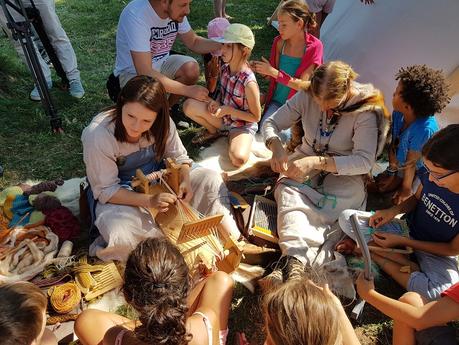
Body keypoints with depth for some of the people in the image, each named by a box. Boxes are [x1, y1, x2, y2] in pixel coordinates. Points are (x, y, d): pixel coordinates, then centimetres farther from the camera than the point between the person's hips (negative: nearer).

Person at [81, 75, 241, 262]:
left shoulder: (161, 123, -16)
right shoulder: (97, 135, -27)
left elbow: (179, 157, -2)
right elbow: (105, 190, -23)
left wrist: (185, 181, -24)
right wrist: (149, 201, -35)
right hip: (118, 193, -4)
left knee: (211, 181, -13)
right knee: (121, 235, -36)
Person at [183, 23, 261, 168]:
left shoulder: (249, 82, -27)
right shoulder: (224, 69, -8)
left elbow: (256, 117, -18)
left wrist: (229, 110, -23)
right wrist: (217, 102, -10)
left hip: (242, 125, -6)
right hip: (223, 117, 6)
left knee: (238, 159, -32)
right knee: (189, 106, -14)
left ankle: (233, 138, 3)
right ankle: (213, 131, 11)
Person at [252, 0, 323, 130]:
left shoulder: (314, 46, -12)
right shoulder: (279, 42, -1)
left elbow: (303, 85, -17)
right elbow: (275, 76, 7)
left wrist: (273, 72, -24)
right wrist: (261, 70, -14)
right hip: (276, 102, 3)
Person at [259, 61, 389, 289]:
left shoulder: (366, 111, -15)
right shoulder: (307, 96, -5)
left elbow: (365, 161, -21)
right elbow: (270, 123, -1)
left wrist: (316, 162, -32)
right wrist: (276, 146, -25)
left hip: (344, 172, -2)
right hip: (305, 161, 3)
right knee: (289, 191, -34)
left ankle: (291, 262, -45)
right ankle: (296, 260, -50)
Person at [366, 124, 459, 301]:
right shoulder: (432, 172, -18)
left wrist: (402, 241, -18)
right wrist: (394, 210, -15)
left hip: (437, 252, -3)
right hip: (408, 228, 4)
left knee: (437, 292, -36)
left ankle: (371, 253, -17)